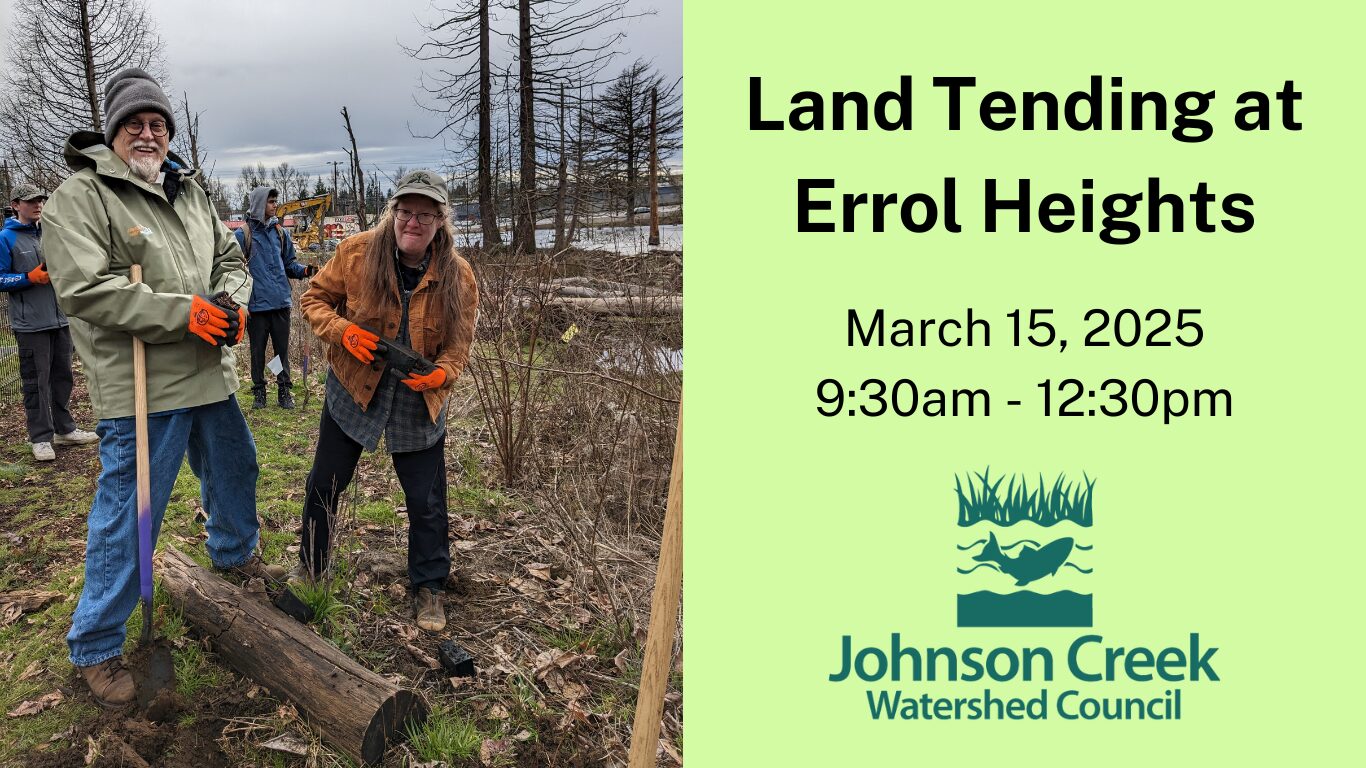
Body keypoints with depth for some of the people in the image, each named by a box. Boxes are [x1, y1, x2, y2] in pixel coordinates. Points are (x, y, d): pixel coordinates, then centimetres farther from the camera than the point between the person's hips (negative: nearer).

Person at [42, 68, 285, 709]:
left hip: (209, 375, 8)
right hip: (140, 391, -8)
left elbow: (229, 258, 17)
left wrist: (230, 303, -6)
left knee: (234, 469, 26)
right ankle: (94, 648, 15)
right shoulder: (81, 196, -11)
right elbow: (84, 289, -21)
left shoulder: (189, 191, 13)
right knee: (128, 517, -2)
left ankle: (234, 554, 54)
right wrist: (185, 311, -24)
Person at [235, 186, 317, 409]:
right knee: (258, 350, 7)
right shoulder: (243, 234, -2)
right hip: (256, 305, -3)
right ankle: (259, 391, 18)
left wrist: (305, 270, -5)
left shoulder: (281, 233, 11)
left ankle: (285, 390, 15)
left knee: (282, 349, 7)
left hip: (281, 302, 3)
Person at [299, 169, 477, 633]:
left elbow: (459, 342, -2)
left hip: (420, 405, 0)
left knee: (427, 503, 5)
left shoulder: (458, 276, -10)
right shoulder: (357, 253, -13)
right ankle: (310, 571, 38)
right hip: (353, 392, 1)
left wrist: (442, 373, -23)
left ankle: (428, 588, 26)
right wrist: (343, 331, -20)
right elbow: (314, 298, -1)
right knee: (324, 486, 14)